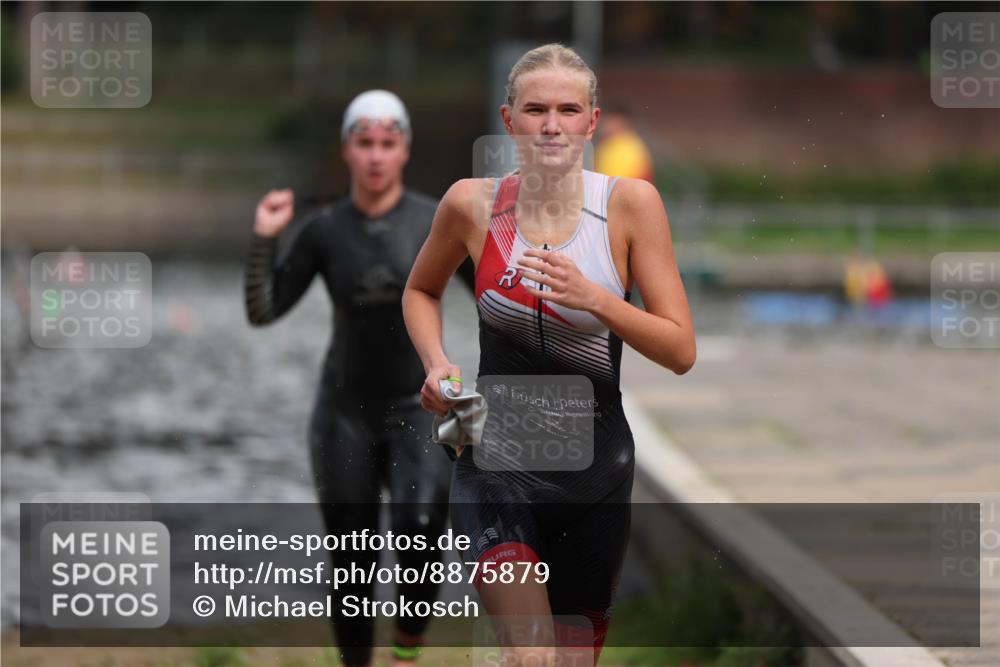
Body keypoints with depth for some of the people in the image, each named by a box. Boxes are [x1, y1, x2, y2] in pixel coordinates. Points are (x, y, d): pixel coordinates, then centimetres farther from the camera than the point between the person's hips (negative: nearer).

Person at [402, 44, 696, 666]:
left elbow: (681, 351, -8)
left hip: (595, 464, 2)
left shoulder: (630, 202, -8)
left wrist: (593, 298, -23)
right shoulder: (472, 204, -5)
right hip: (497, 458, -1)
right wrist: (437, 364, -3)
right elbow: (420, 292, 16)